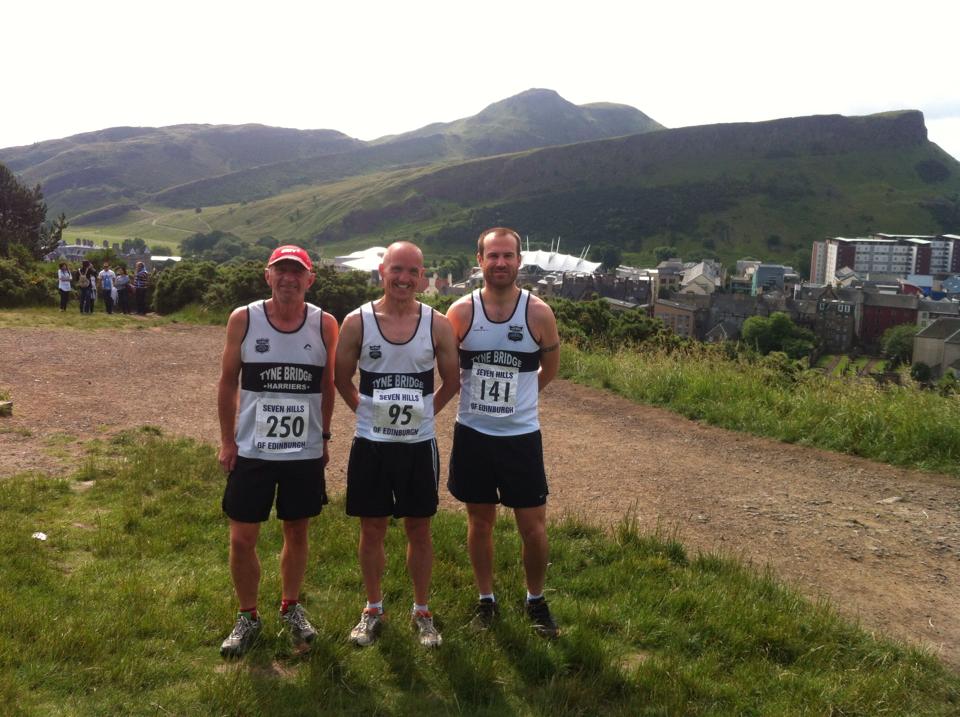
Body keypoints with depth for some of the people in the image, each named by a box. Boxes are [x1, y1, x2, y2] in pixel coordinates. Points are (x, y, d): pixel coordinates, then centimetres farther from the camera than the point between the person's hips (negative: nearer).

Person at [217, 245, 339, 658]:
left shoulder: (325, 325, -4)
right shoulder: (243, 320, -6)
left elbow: (327, 385, 6)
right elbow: (228, 383, 1)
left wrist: (324, 437, 8)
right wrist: (227, 441, -1)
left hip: (306, 454, 1)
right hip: (251, 452, 0)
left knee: (297, 532, 14)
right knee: (242, 539, 4)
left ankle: (291, 608, 35)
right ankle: (248, 617, 26)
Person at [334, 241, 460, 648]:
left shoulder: (438, 325, -5)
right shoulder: (357, 322, -6)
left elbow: (451, 382, 7)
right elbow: (342, 379, 7)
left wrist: (422, 412, 4)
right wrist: (367, 411, 3)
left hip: (419, 445, 0)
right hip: (370, 445, 0)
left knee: (419, 529, 10)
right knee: (372, 530, 11)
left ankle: (421, 612, 27)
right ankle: (373, 610, 29)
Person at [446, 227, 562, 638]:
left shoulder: (538, 313, -7)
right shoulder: (461, 312, -7)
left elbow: (550, 367, 8)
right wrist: (477, 397, 7)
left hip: (521, 435, 0)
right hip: (472, 434, 1)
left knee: (533, 526, 5)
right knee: (480, 521, 12)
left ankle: (536, 600, 27)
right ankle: (486, 600, 30)